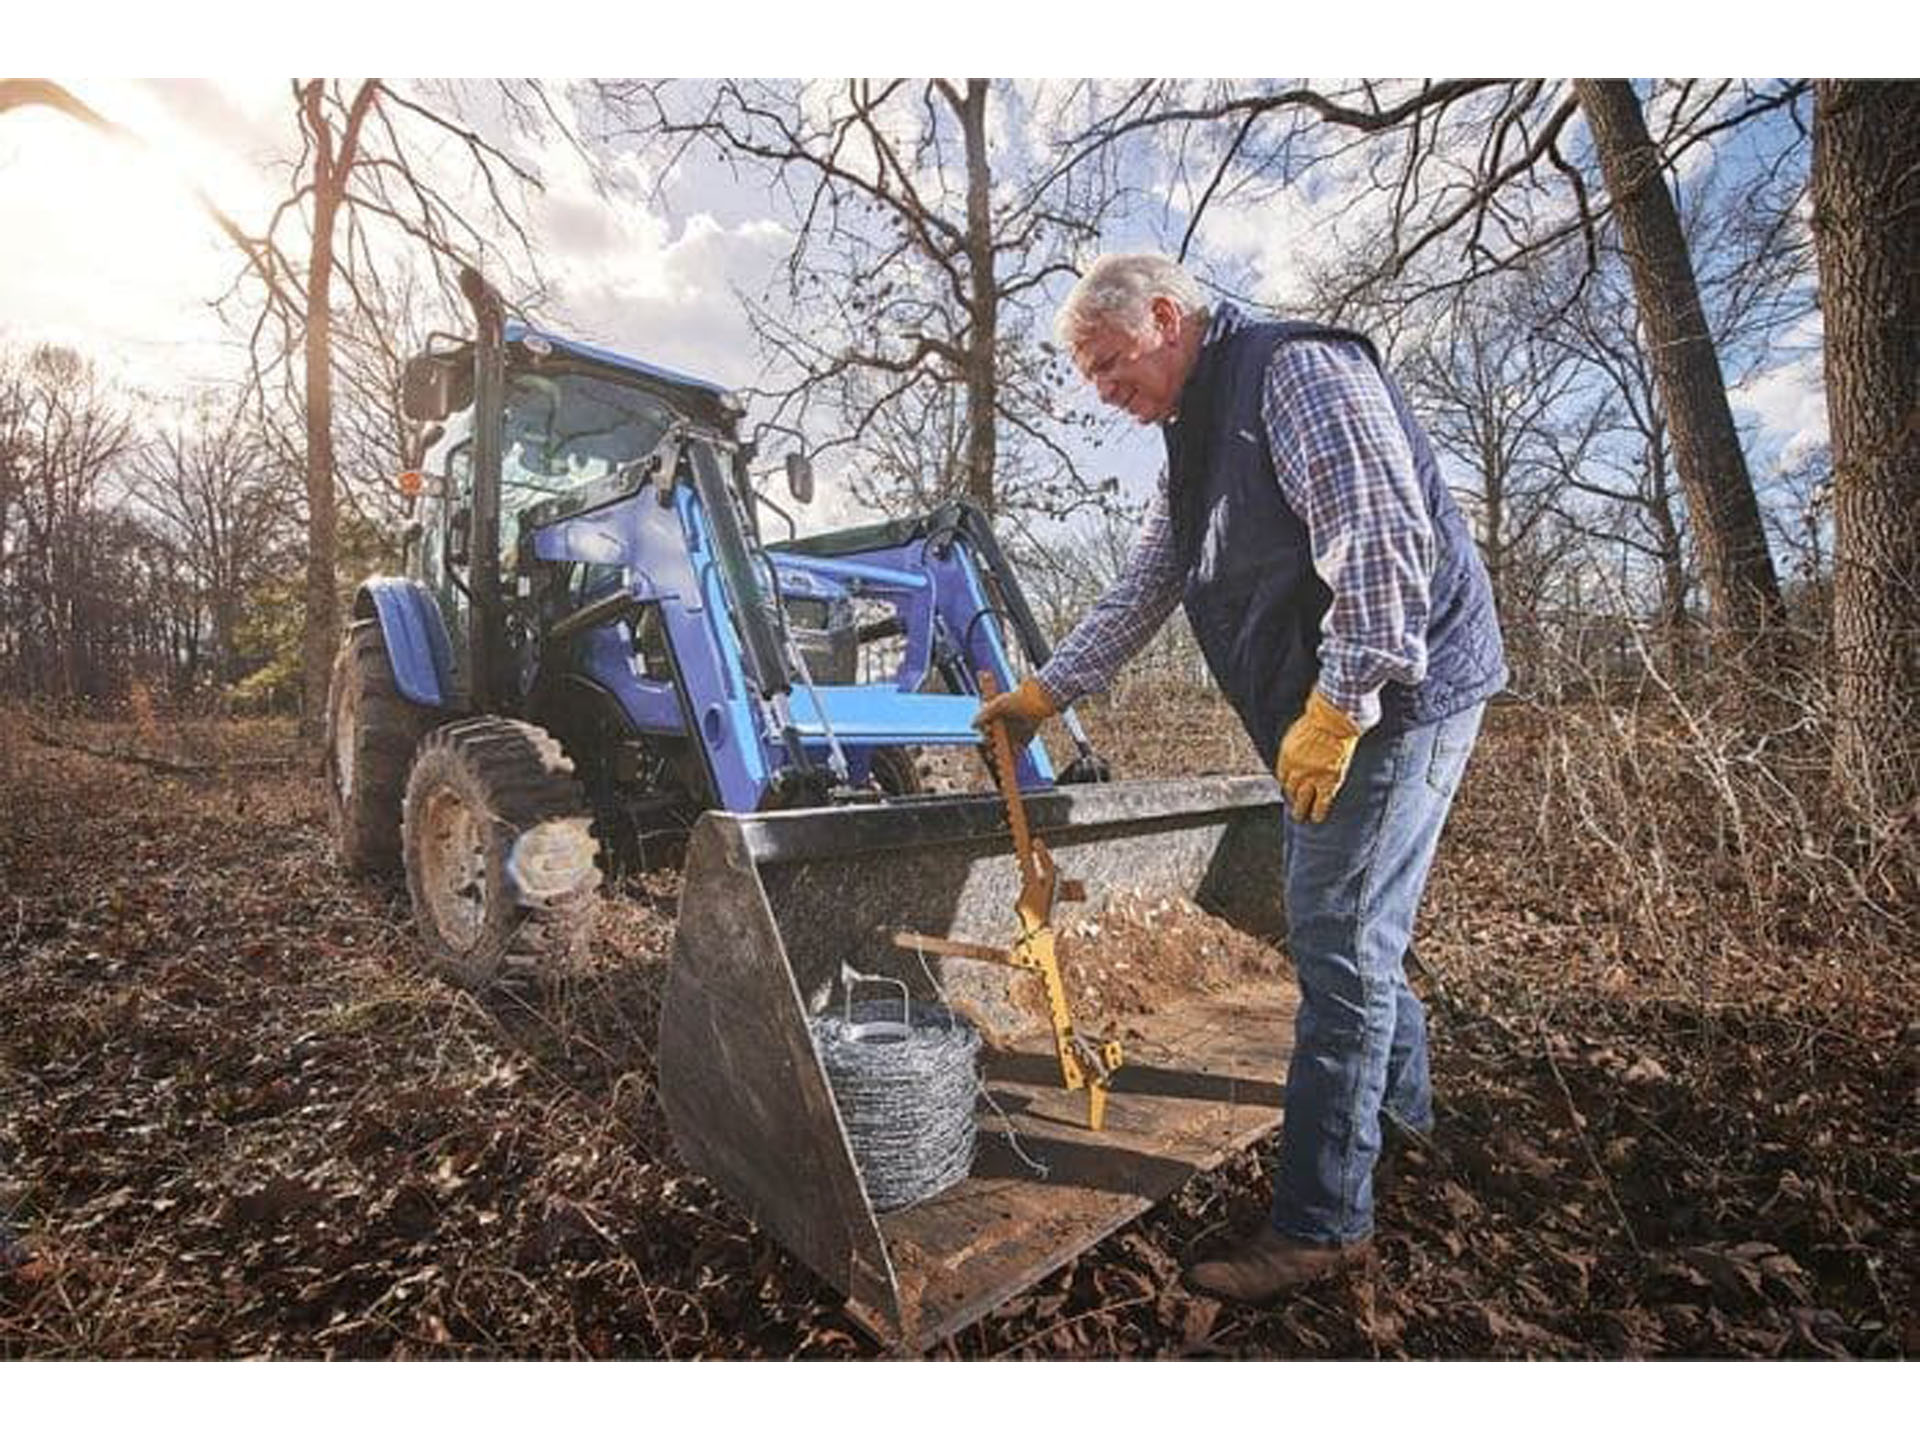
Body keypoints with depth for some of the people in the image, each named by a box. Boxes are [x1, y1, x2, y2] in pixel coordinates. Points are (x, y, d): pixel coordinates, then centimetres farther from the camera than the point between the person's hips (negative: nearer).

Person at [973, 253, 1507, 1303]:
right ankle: (1403, 1100, 42)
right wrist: (1044, 692, 17)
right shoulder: (1195, 443, 18)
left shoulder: (1299, 369, -11)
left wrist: (1338, 708, -23)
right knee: (1335, 925, 18)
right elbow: (1138, 593, 20)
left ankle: (1321, 1223, 8)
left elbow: (1381, 542, -22)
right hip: (1316, 718, 9)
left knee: (1339, 945, -6)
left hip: (1395, 695, -9)